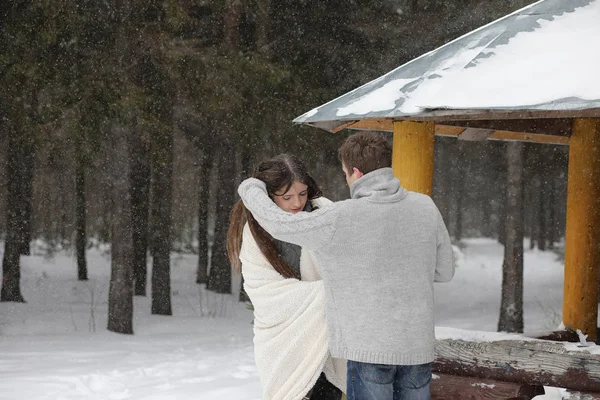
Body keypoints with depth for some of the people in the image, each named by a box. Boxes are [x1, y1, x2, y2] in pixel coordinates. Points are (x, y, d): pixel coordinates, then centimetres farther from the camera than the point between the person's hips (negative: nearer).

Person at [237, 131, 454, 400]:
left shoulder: (339, 220, -13)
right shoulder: (425, 208, -1)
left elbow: (279, 224, 0)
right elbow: (443, 271, 10)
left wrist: (251, 189, 18)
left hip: (370, 346, -4)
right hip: (418, 344, 4)